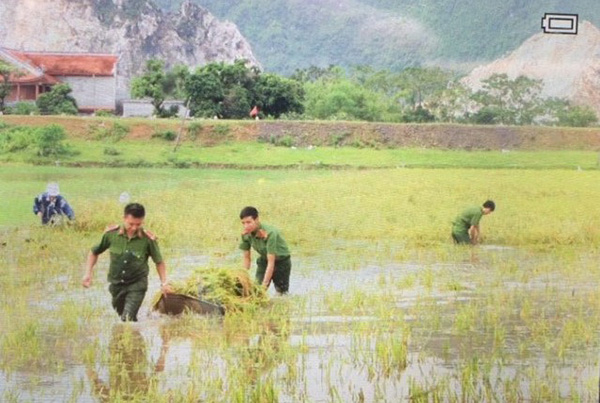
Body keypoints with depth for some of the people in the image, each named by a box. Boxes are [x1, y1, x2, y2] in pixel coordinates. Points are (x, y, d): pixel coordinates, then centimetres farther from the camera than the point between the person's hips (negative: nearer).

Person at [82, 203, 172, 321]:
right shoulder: (111, 234, -12)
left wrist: (164, 283, -8)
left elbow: (159, 262, -1)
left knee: (128, 318, -20)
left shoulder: (148, 239, -16)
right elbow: (94, 252, 4)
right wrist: (88, 273, -3)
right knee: (122, 314, 20)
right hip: (116, 284, 4)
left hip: (137, 285, -4)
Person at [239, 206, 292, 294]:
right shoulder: (246, 234, -19)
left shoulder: (269, 233, -37)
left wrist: (264, 284, -36)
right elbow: (247, 258, -6)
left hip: (281, 261, -5)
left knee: (281, 292, 2)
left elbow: (271, 263, -35)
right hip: (264, 260, 5)